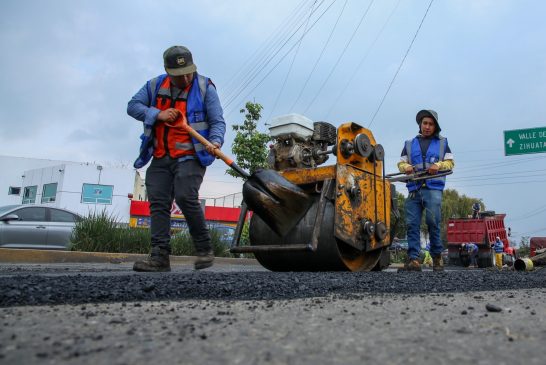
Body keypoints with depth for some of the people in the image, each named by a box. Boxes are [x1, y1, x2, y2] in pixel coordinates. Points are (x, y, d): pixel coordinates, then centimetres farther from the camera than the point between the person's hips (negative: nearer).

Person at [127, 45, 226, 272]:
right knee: (158, 203, -2)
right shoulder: (155, 86, 10)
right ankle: (160, 256, 0)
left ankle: (204, 249, -6)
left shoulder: (205, 88, -1)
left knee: (185, 197, -22)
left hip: (190, 157, -5)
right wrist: (158, 114, -7)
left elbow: (218, 122, -5)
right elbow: (132, 106, 10)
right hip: (160, 158, 5)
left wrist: (215, 141, -26)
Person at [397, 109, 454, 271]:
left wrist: (438, 165, -7)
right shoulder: (409, 144, 22)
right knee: (412, 224, -7)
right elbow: (401, 163, 18)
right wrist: (406, 167, -5)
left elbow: (450, 162, 13)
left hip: (433, 188, -2)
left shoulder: (442, 142, 19)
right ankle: (413, 259, -7)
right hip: (414, 189, 2)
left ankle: (437, 257, 2)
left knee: (433, 222, -13)